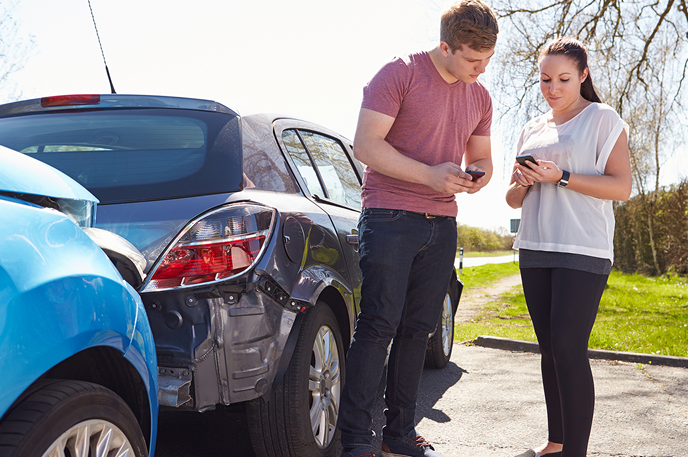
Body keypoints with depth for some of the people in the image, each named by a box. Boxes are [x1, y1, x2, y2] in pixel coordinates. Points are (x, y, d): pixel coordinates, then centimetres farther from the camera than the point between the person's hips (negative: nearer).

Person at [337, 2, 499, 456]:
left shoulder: (480, 97, 14)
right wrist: (429, 175, -19)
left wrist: (478, 175, -2)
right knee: (378, 327, -9)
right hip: (390, 218, -6)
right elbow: (366, 145, -12)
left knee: (417, 329, 9)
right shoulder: (400, 74, -6)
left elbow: (481, 158, 23)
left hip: (441, 225, 6)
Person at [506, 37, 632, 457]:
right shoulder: (532, 130, 18)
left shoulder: (602, 119, 1)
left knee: (569, 348, -14)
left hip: (583, 252, -6)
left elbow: (622, 187, -8)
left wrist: (560, 177, -17)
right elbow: (514, 200, 20)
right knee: (550, 349, 8)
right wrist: (522, 183, -3)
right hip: (535, 250, 6)